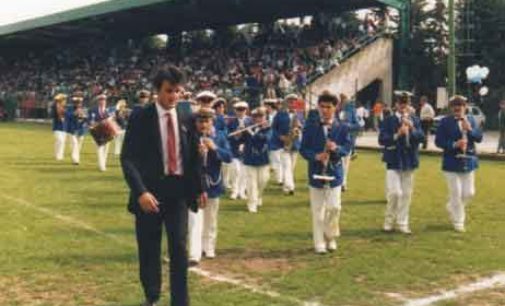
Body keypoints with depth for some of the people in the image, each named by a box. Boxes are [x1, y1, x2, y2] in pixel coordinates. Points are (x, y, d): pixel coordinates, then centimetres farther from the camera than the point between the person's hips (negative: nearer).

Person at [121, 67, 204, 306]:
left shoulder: (186, 120, 6)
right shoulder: (140, 119, -6)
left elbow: (193, 156, 15)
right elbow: (128, 158, -11)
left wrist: (198, 188, 9)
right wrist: (141, 192, -22)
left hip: (178, 190, 2)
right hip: (150, 190, -2)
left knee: (179, 248, -2)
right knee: (149, 250, 9)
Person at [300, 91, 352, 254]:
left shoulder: (342, 127, 1)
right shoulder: (310, 126, -2)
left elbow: (347, 147, -1)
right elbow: (303, 149, -2)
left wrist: (337, 148, -22)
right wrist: (315, 156, -21)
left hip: (334, 172, 0)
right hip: (316, 172, 0)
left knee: (334, 207, -2)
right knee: (318, 210, 5)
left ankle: (331, 238, 20)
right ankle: (319, 243, 15)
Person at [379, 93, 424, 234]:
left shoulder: (415, 120, 7)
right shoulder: (389, 120, -3)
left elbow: (421, 137, -2)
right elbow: (382, 139, -9)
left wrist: (412, 128, -18)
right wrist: (397, 134, -20)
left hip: (409, 161, 4)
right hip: (394, 161, -4)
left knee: (406, 194, 8)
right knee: (395, 193, -11)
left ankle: (402, 224, 19)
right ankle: (389, 222, 9)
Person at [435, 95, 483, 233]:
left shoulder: (471, 119, 5)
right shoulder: (445, 121, -7)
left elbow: (479, 138, 0)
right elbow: (438, 141, -9)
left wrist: (469, 129, -17)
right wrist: (454, 144, -21)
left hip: (469, 162, 4)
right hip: (452, 163, -4)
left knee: (469, 193, 8)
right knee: (456, 194, 0)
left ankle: (452, 208, 35)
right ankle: (458, 221, 16)